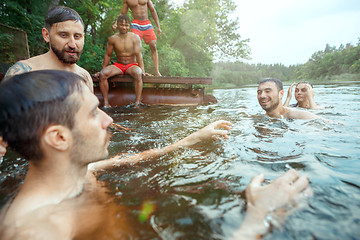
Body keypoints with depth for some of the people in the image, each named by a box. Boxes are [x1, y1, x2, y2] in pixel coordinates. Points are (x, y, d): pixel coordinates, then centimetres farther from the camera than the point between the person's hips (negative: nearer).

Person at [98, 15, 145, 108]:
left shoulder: (135, 37, -3)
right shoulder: (113, 39, 3)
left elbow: (138, 54, -10)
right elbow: (108, 55, 11)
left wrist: (142, 69, -21)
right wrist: (102, 69, 11)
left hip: (132, 65, -2)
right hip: (118, 65, 3)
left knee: (138, 73, -39)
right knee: (102, 74, -24)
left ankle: (137, 103, -35)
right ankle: (106, 102, -19)